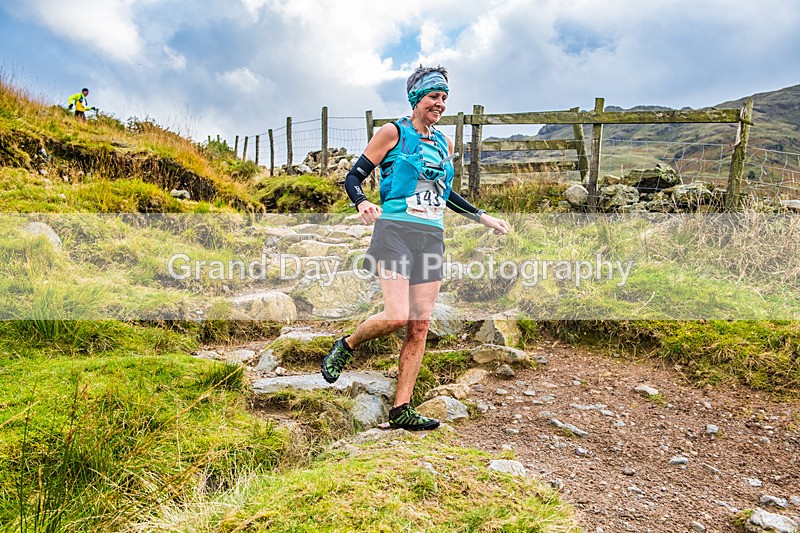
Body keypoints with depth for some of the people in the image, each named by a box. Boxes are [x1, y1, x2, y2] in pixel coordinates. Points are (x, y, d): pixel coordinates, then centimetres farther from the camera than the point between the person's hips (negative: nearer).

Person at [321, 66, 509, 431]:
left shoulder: (444, 143, 19)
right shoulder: (393, 133, 1)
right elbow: (353, 178, 0)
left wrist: (482, 217, 25)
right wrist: (363, 203, -22)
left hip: (432, 238, 6)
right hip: (396, 230, -6)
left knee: (420, 326, 0)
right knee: (397, 317, -19)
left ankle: (401, 410, 8)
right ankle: (346, 346, 12)